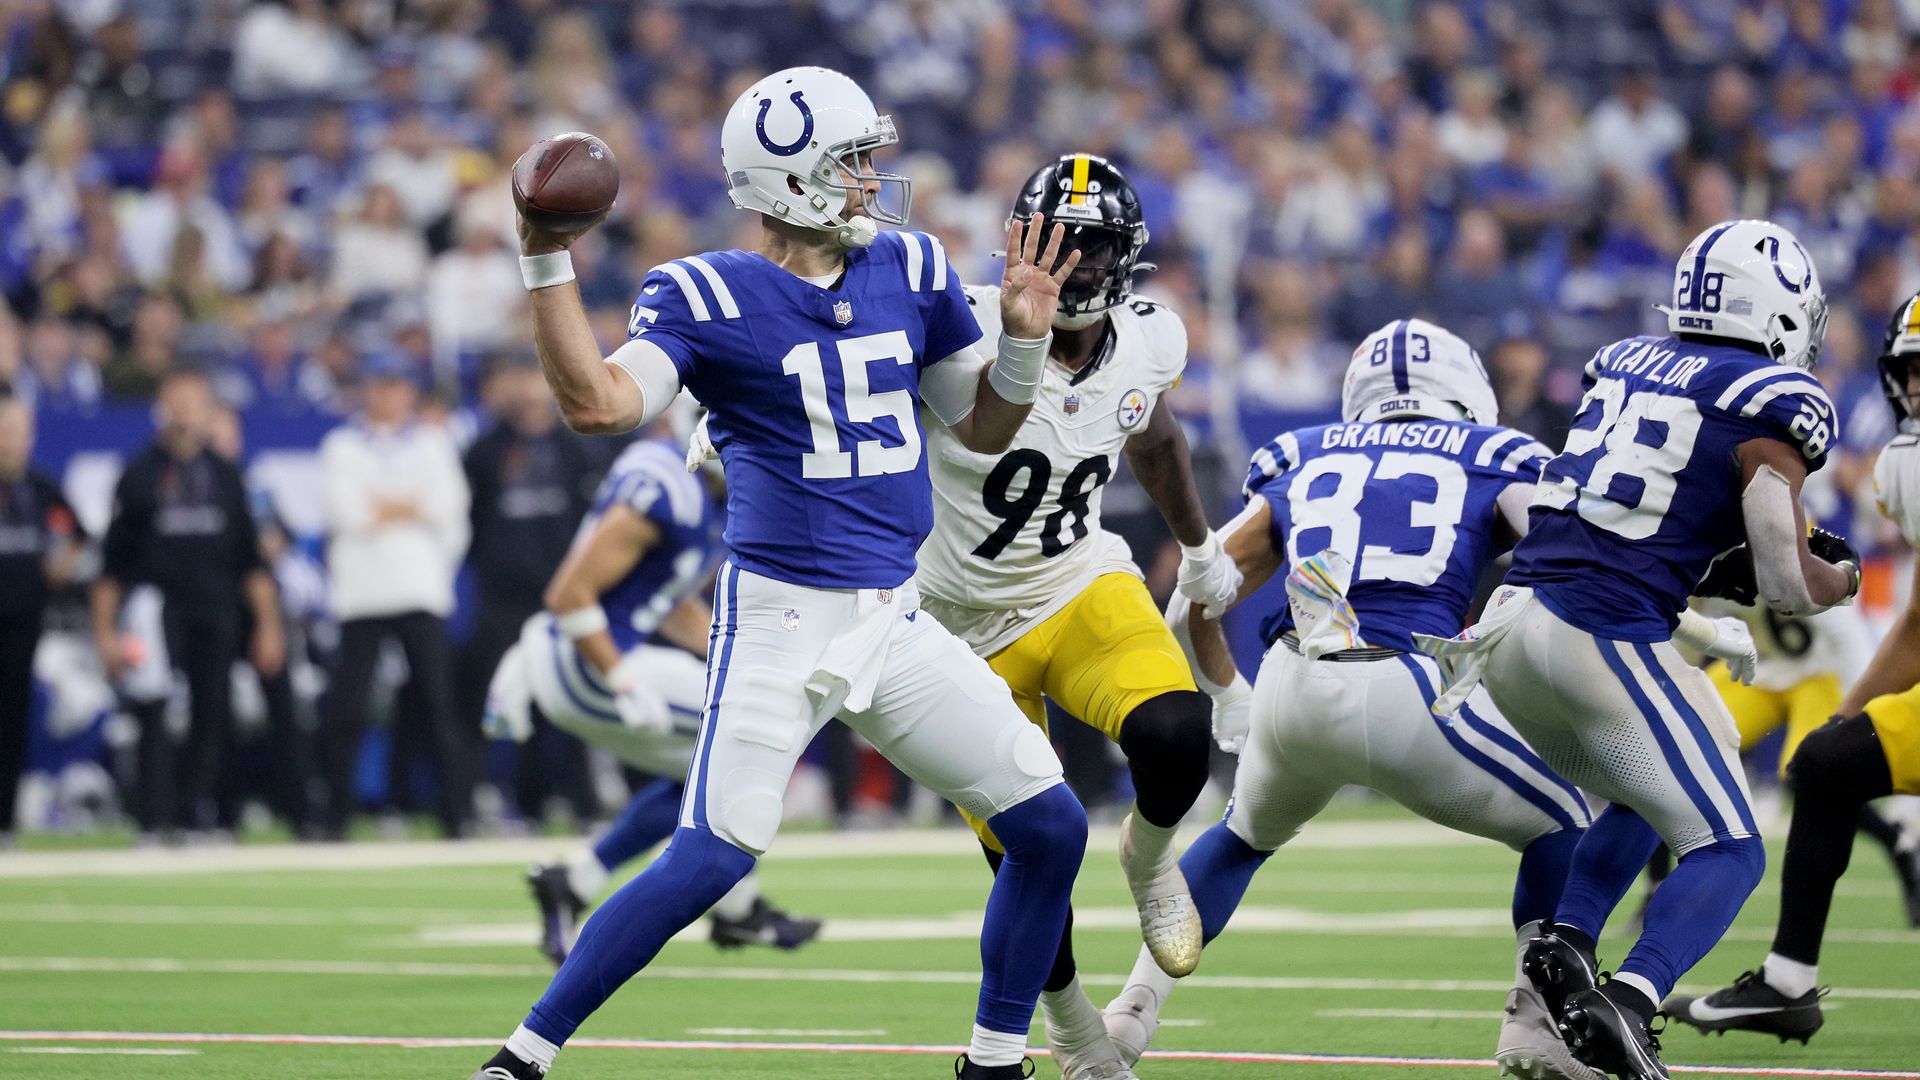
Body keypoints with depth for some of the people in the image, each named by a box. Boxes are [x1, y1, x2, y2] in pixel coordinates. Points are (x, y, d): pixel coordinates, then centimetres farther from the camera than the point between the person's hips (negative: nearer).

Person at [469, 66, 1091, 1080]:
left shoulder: (908, 273, 8)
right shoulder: (709, 296, -9)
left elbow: (984, 428, 17)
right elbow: (598, 403, -24)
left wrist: (1024, 331, -1)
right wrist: (546, 260, -28)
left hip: (896, 618, 6)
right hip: (780, 615, -6)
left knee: (1050, 827, 3)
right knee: (711, 857, -18)